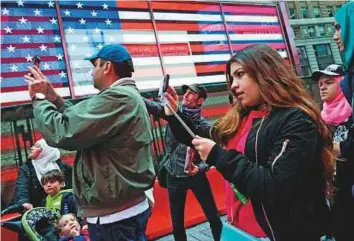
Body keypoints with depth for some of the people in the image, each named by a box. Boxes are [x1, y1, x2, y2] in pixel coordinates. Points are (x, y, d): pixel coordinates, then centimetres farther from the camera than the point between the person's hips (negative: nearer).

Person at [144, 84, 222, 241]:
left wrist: (200, 168, -24)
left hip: (196, 176, -2)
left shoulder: (205, 127, -9)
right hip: (174, 177, 2)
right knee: (177, 222, 14)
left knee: (213, 217, 9)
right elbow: (151, 105, -15)